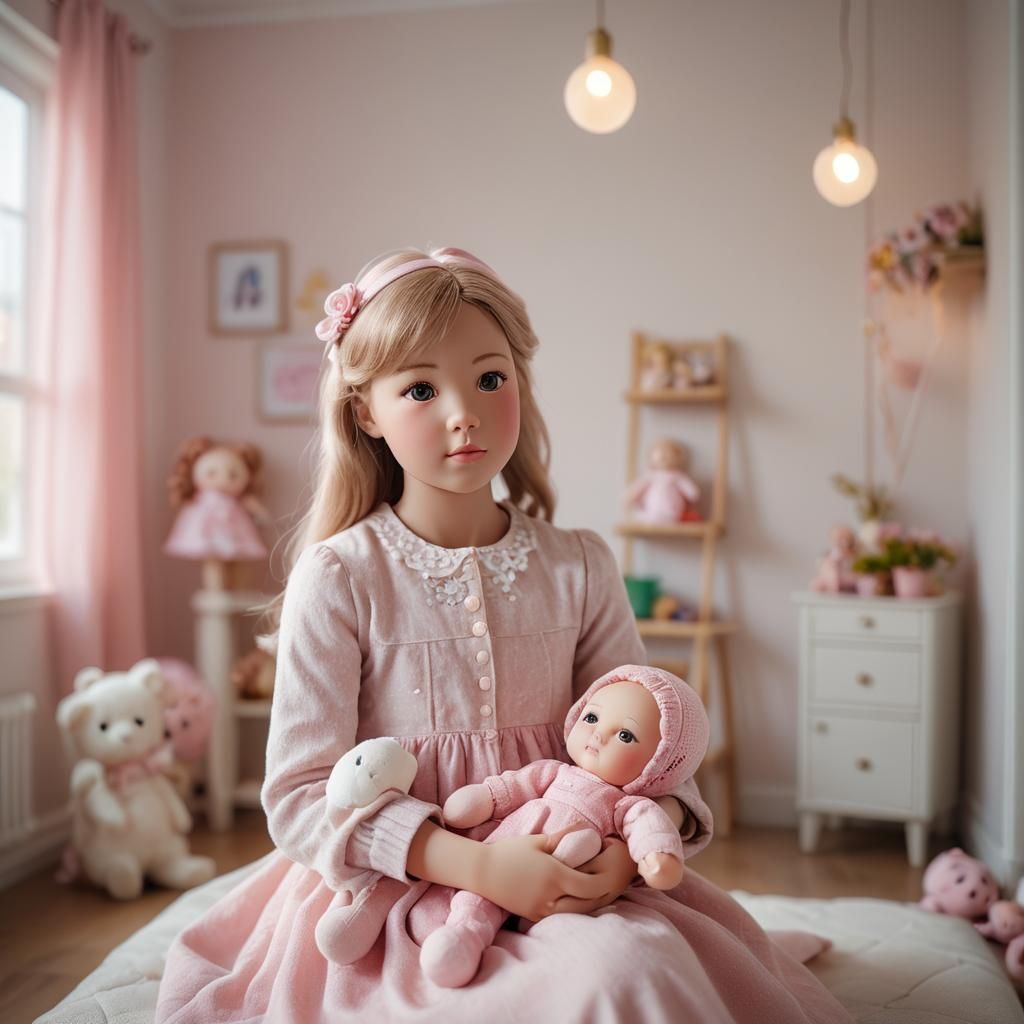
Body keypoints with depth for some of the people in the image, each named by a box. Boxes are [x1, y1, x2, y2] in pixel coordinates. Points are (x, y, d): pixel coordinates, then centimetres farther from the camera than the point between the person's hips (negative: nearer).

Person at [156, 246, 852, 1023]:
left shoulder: (581, 567, 1)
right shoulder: (339, 577, -9)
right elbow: (302, 793, -10)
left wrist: (631, 843, -18)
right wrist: (480, 865, -21)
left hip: (562, 873, 5)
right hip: (403, 883, -4)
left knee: (652, 958, -23)